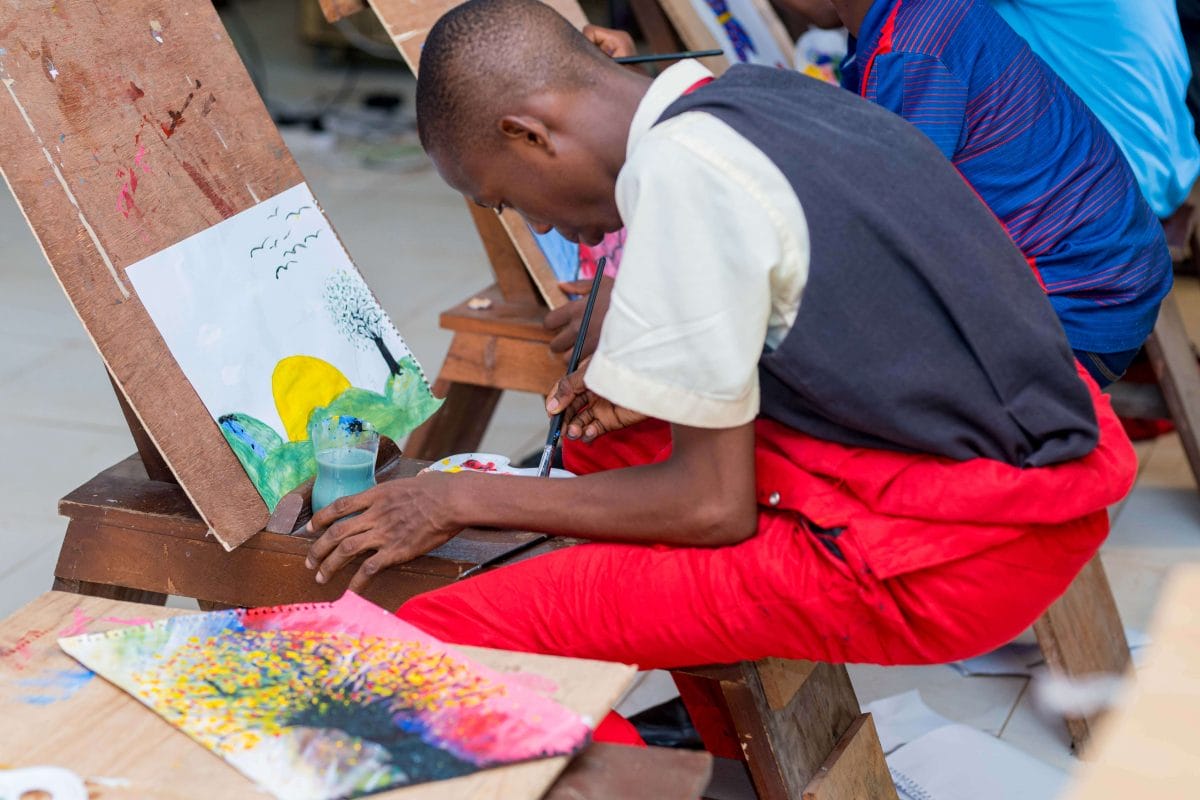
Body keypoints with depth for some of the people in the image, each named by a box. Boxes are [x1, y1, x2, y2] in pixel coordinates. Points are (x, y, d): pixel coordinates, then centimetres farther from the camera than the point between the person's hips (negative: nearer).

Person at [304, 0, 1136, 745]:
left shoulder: (679, 170, -15)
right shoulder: (758, 91, 9)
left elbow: (713, 506, -12)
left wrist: (460, 500, -1)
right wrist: (671, 381, 13)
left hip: (946, 559, -9)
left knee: (437, 641, -14)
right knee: (605, 430, 23)